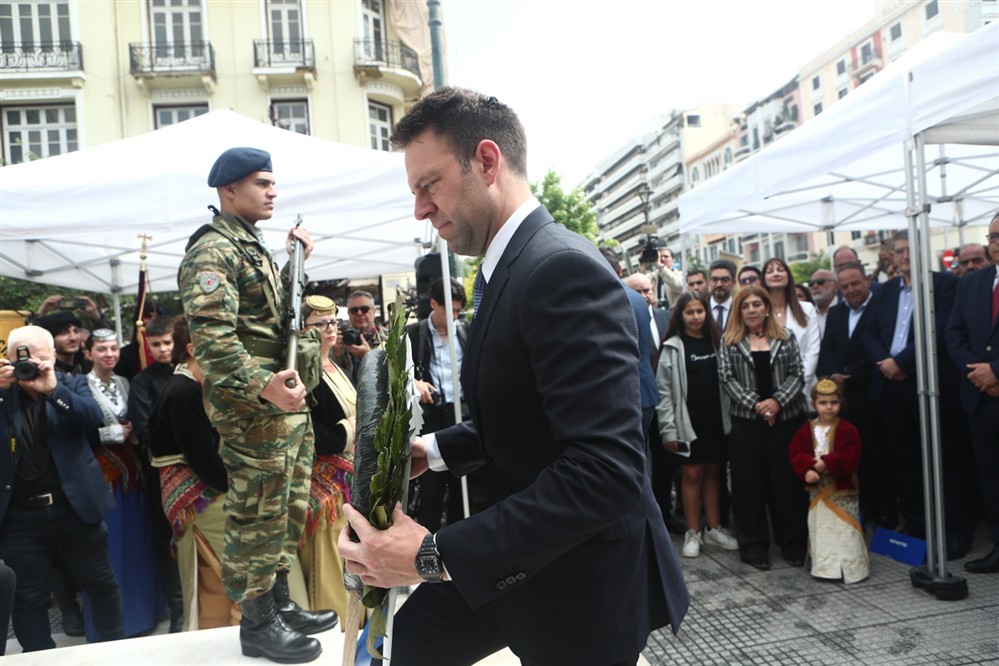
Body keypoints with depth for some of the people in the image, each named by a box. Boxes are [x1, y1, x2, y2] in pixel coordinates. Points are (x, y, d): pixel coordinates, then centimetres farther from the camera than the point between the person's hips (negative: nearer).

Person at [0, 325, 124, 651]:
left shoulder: (72, 383, 2)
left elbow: (94, 417, -14)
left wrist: (53, 389, -25)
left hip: (74, 505, 0)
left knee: (100, 582, 12)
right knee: (29, 596, 11)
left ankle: (115, 646, 29)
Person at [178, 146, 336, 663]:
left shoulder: (254, 247, 19)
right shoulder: (213, 250, -12)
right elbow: (211, 336, -23)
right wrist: (263, 384, -34)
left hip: (289, 403, 10)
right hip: (254, 409, -10)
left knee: (289, 512, 17)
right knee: (259, 516, 0)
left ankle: (280, 605, 31)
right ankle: (257, 623, 15)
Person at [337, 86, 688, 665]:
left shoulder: (565, 269, -25)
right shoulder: (512, 267, 5)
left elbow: (607, 471, -33)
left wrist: (435, 555, -31)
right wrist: (435, 450, 4)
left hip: (582, 580, -8)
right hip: (523, 557, 8)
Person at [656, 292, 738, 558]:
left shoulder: (715, 341, 7)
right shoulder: (674, 347, -5)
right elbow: (664, 391, -7)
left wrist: (728, 415, 0)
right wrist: (668, 428, -12)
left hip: (716, 418, 4)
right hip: (688, 420, -3)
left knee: (713, 472, 10)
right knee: (692, 474, 2)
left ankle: (713, 528, 22)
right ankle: (693, 533, 13)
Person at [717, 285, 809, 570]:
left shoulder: (785, 338, 8)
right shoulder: (729, 341, 5)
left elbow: (797, 374, 2)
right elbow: (726, 378, -2)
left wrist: (777, 400, -13)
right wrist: (754, 403, -12)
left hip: (786, 418, 1)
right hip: (746, 421, 0)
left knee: (788, 481, 5)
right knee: (749, 483, 4)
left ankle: (792, 544, 19)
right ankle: (753, 545, 14)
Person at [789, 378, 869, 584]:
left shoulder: (847, 430, -10)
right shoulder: (806, 430, 2)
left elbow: (850, 460, -16)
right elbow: (796, 455, -2)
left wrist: (826, 463, -23)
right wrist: (807, 469, -20)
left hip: (842, 491, -4)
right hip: (817, 490, 4)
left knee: (845, 530, -2)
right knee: (819, 528, 13)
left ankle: (852, 567, 9)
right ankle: (824, 566, 25)